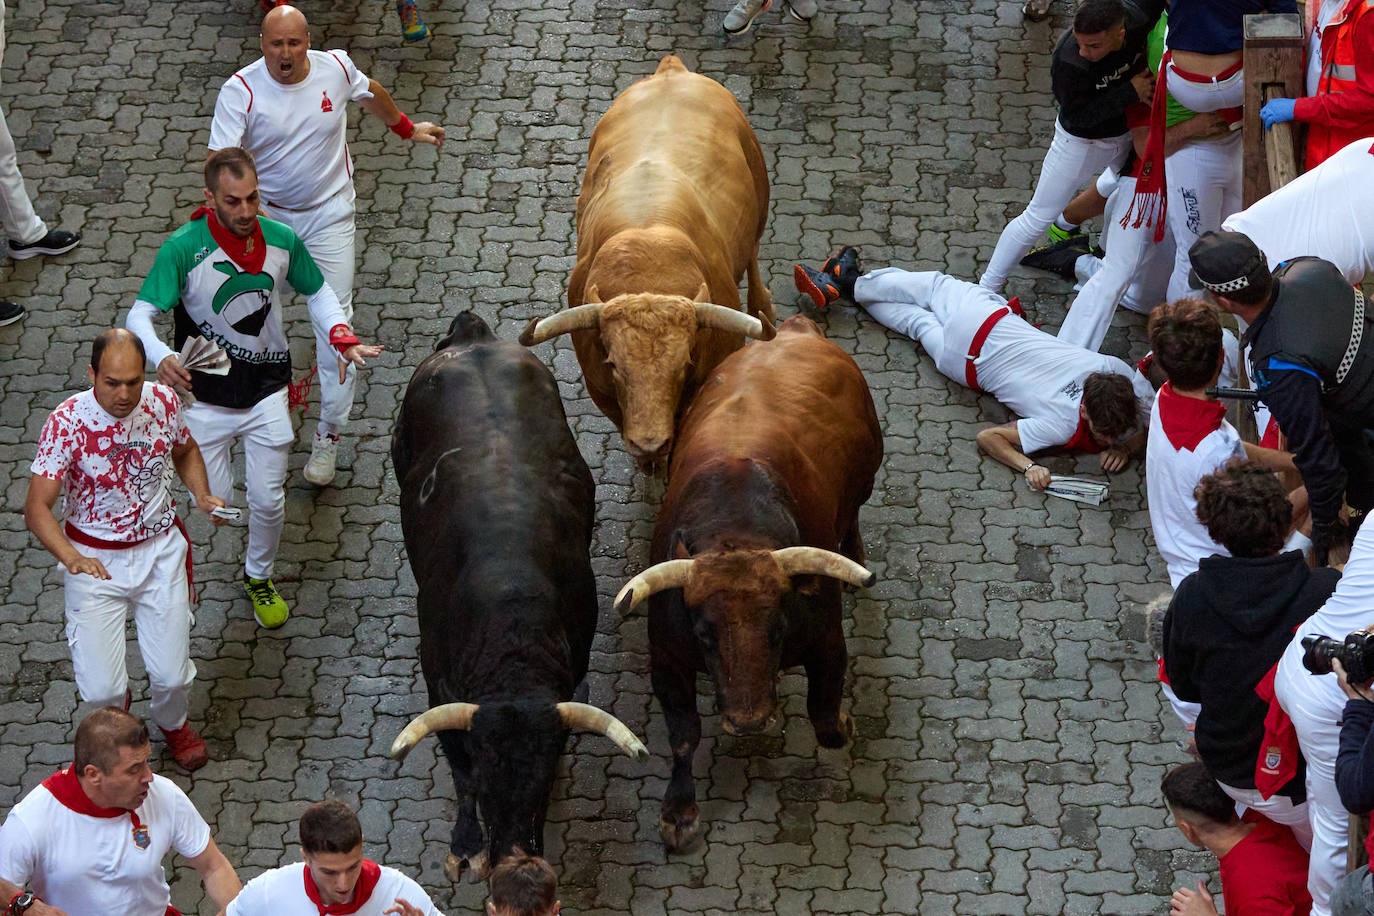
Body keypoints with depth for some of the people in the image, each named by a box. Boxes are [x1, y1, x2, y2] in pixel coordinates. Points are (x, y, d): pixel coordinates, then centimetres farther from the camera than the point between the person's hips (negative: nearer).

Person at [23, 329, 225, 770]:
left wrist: (202, 496, -5)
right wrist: (72, 558, -40)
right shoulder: (67, 421, -21)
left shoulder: (163, 401, -9)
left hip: (159, 550, 2)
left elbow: (186, 451, 14)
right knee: (100, 690, -6)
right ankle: (116, 715, 35)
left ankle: (172, 722, 36)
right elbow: (36, 507, -23)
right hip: (94, 559, -2)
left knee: (171, 675, -3)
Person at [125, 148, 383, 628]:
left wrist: (341, 336, -10)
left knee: (268, 502, 9)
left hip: (266, 392, 3)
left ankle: (259, 577, 39)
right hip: (205, 395, -3)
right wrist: (161, 358, -44)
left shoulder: (282, 241, -10)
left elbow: (317, 291, 9)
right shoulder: (183, 249, -22)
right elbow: (140, 314, -23)